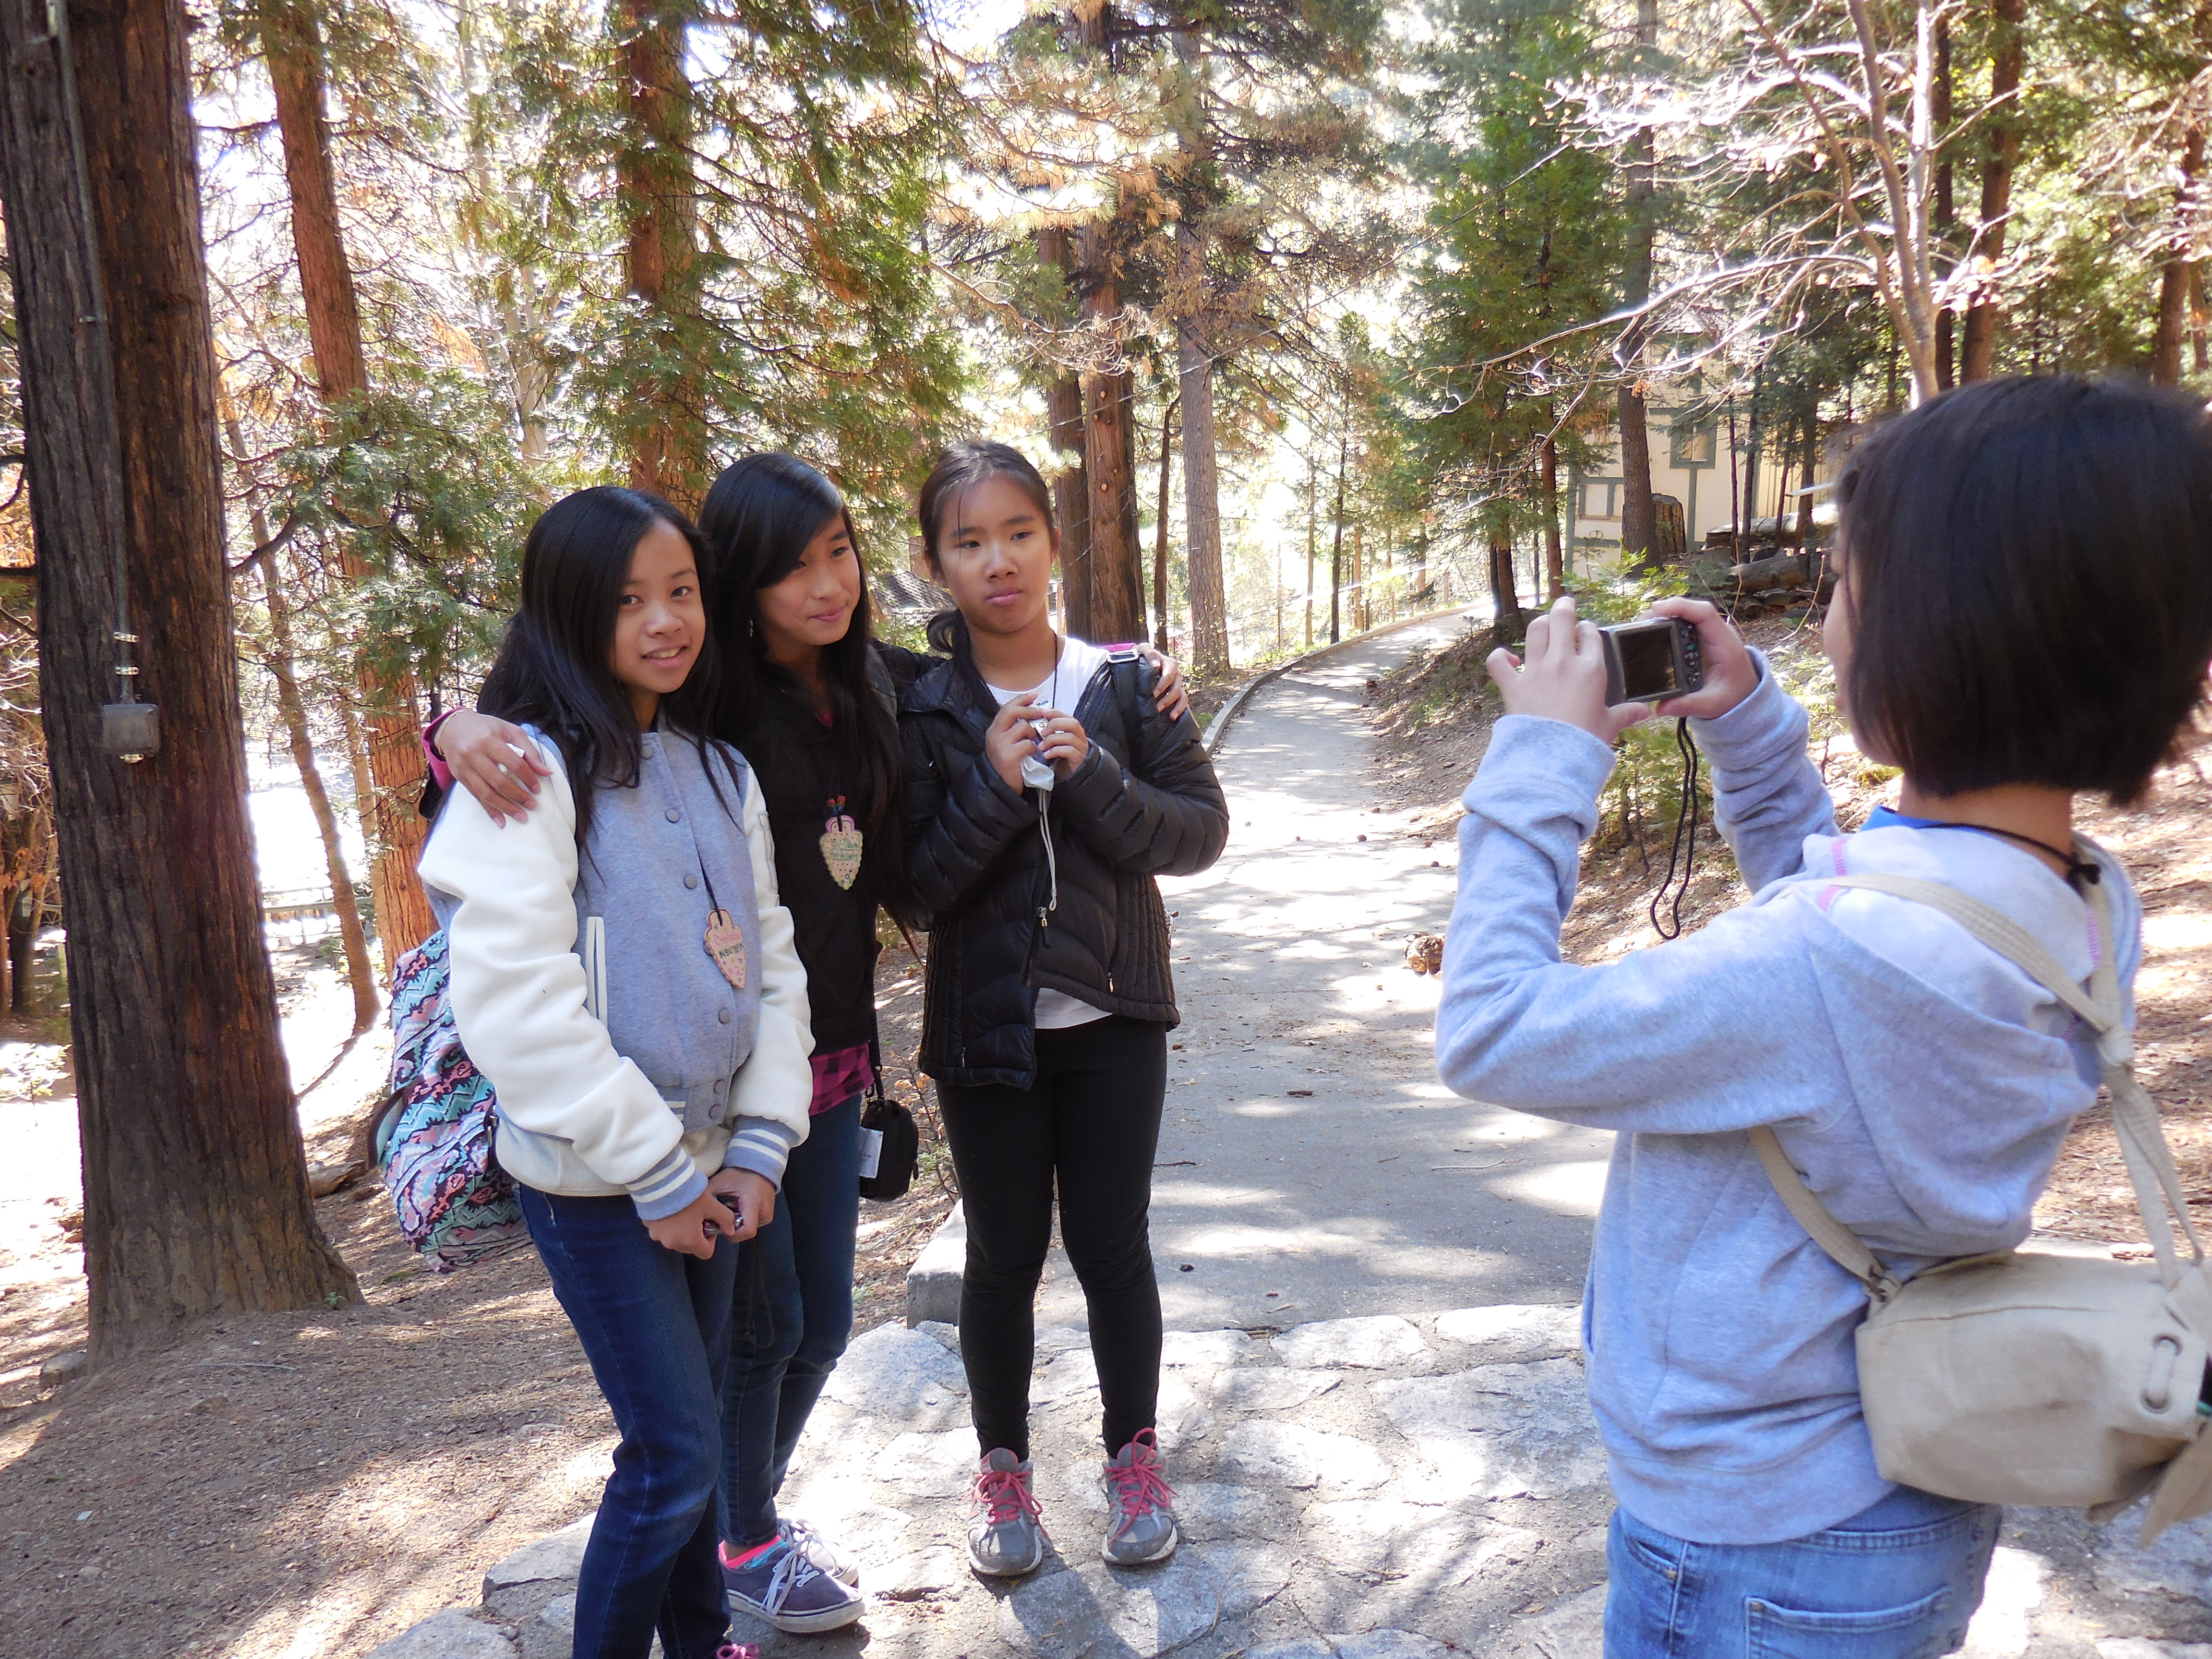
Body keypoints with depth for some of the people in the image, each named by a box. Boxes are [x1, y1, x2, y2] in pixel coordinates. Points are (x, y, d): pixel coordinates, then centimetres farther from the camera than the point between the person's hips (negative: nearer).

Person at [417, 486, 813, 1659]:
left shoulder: (719, 771, 9)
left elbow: (767, 957, 8)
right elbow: (514, 1000, -20)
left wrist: (758, 1146, -2)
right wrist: (658, 1173, -16)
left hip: (701, 1166, 6)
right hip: (590, 1179, -6)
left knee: (688, 1433, 17)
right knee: (675, 1450, -2)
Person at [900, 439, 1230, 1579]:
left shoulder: (1122, 684, -2)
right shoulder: (916, 705, -5)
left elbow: (1201, 831, -3)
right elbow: (912, 885, -8)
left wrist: (1093, 780, -18)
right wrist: (991, 787, -22)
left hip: (1112, 1019, 1)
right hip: (983, 1027, 0)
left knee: (1111, 1247, 9)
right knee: (1004, 1257, 11)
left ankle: (1134, 1453, 32)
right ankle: (1002, 1464, 33)